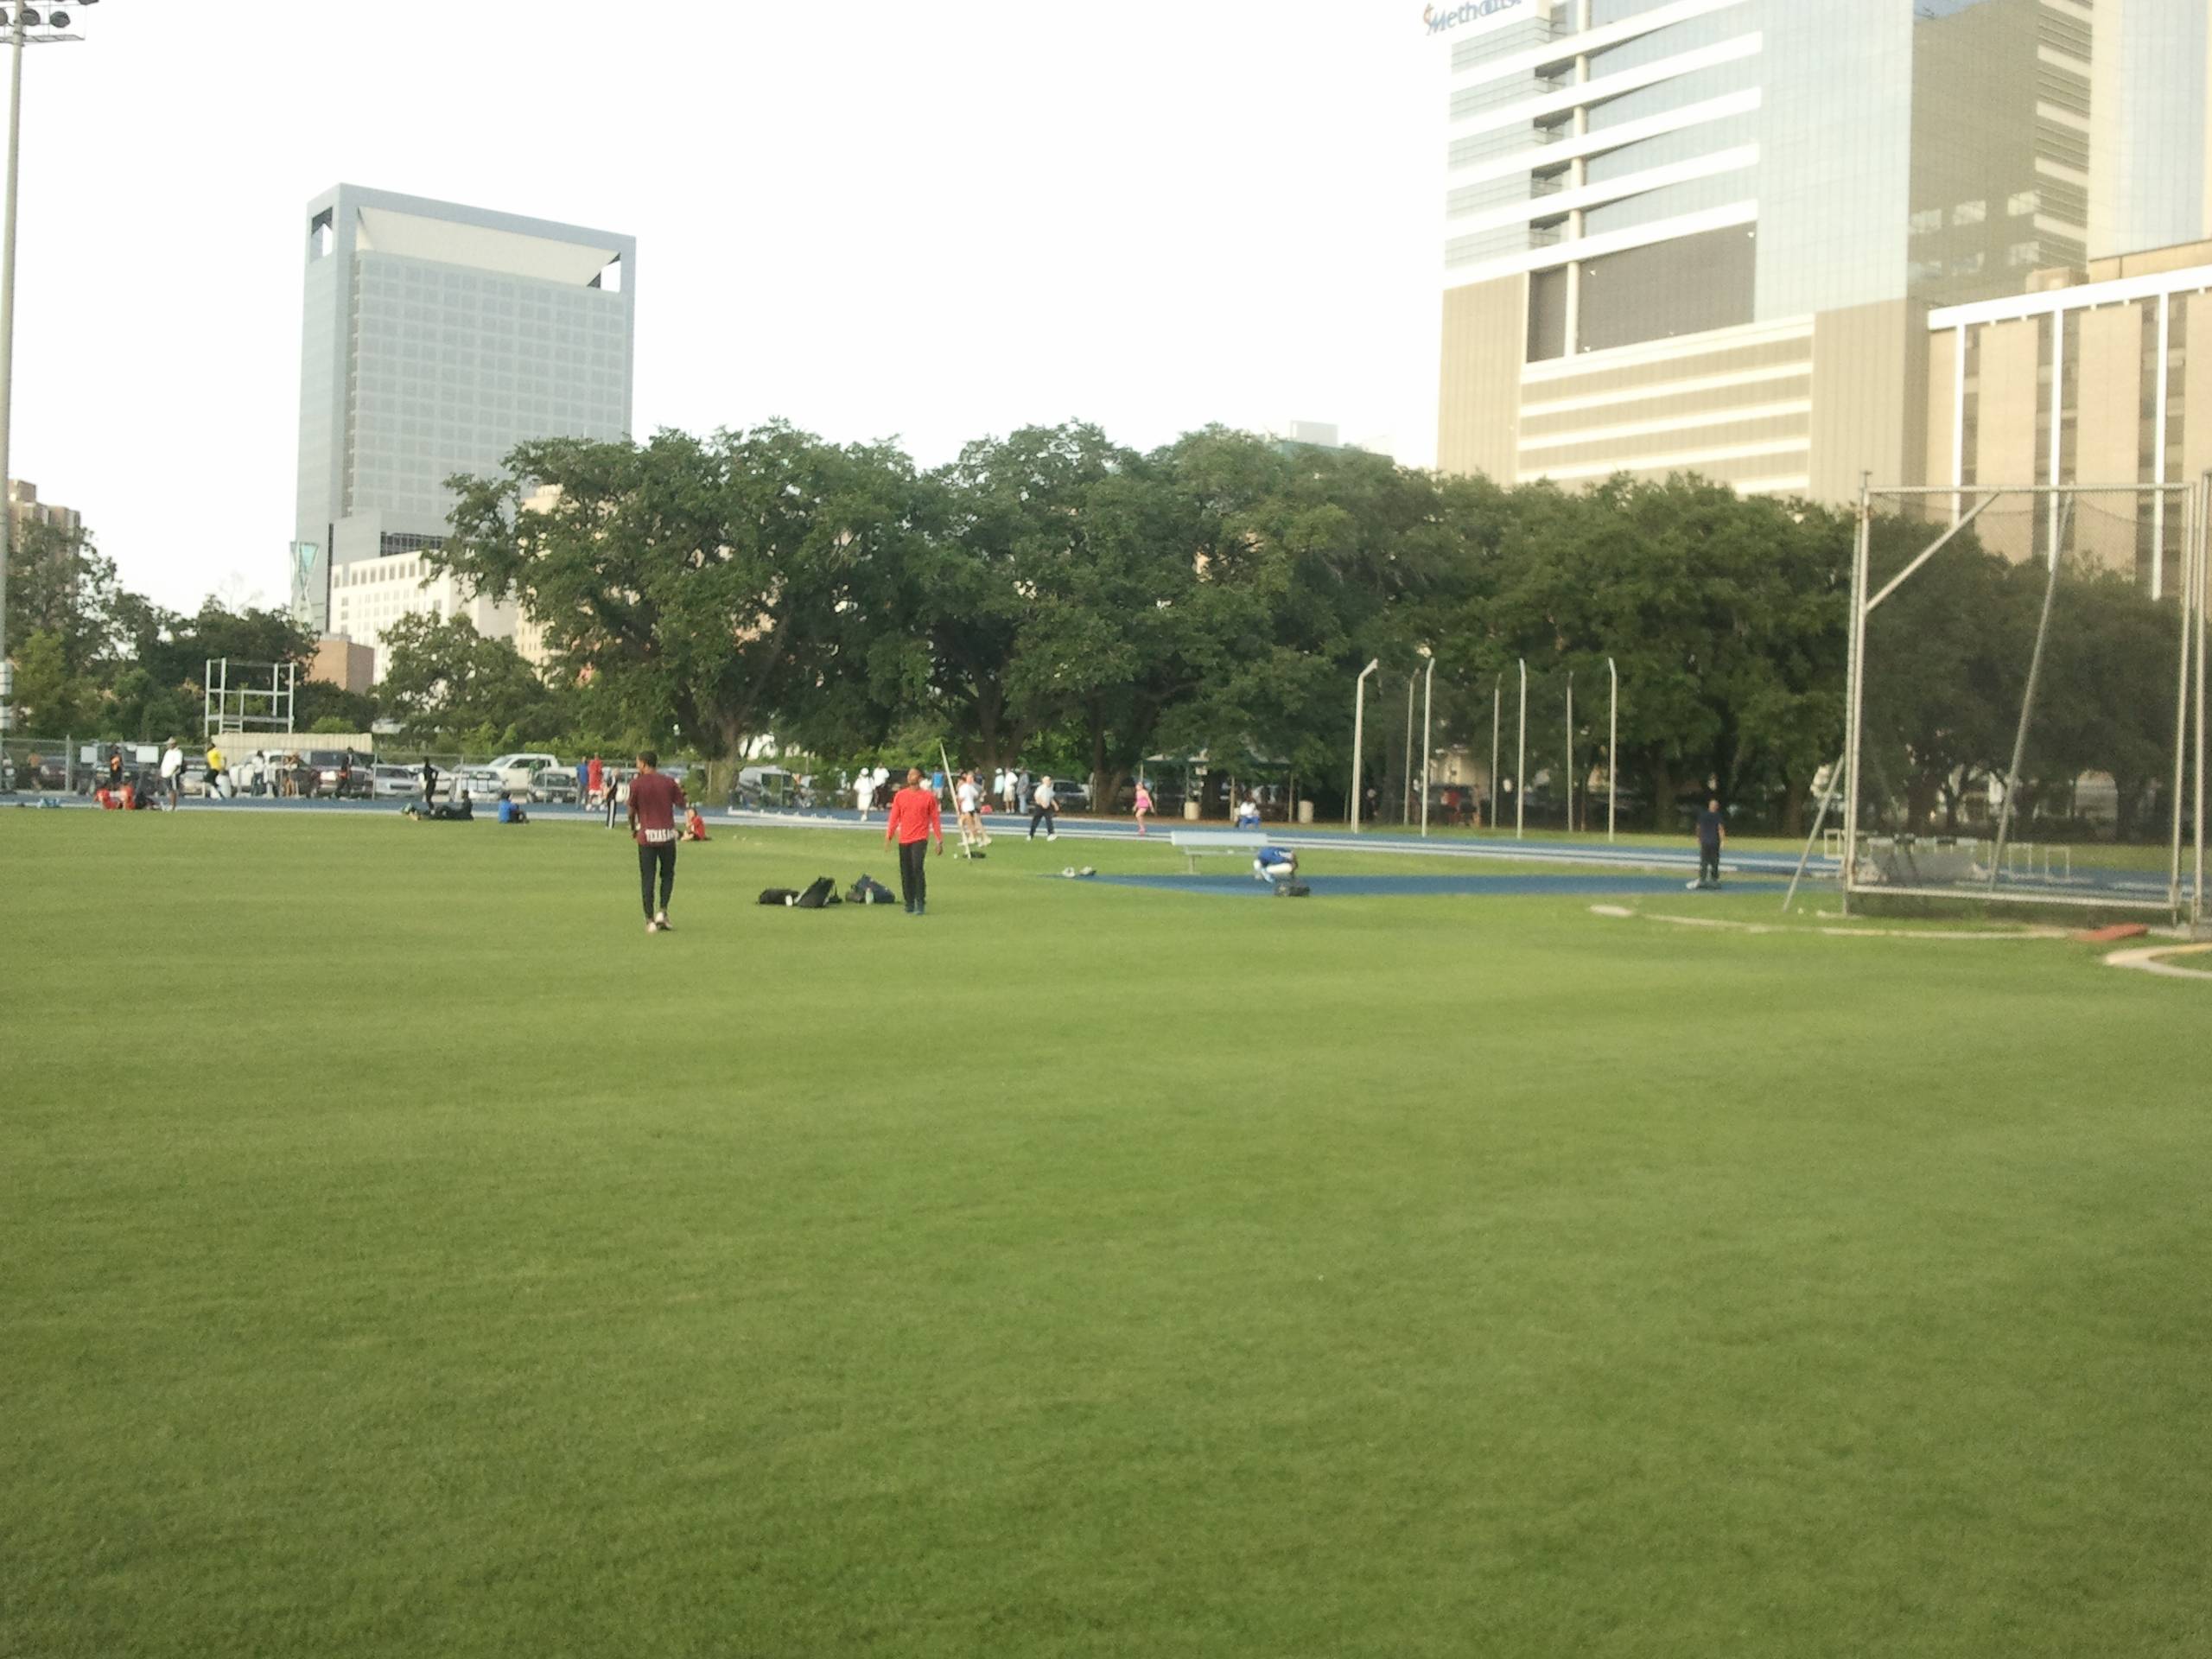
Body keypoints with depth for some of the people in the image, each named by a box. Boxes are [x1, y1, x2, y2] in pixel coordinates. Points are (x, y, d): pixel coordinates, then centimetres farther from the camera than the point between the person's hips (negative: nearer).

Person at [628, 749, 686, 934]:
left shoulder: (636, 783, -4)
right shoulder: (669, 782, 0)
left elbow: (631, 810, 0)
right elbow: (682, 803, 7)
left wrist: (633, 829, 17)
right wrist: (680, 790, 26)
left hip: (646, 836, -1)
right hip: (667, 835, 1)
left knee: (647, 879, 4)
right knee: (667, 875, 17)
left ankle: (650, 920, 2)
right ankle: (662, 912, 1)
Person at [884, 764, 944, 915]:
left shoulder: (928, 796, 1)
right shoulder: (900, 796, 10)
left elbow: (935, 819, 3)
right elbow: (894, 817, 10)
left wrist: (940, 841, 1)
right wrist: (889, 835, -2)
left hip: (920, 839, -4)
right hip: (904, 839, 4)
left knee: (917, 869, -18)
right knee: (905, 873, 5)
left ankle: (921, 904, -12)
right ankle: (909, 904, 17)